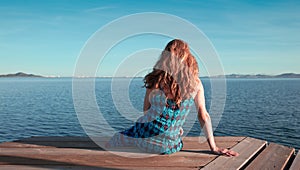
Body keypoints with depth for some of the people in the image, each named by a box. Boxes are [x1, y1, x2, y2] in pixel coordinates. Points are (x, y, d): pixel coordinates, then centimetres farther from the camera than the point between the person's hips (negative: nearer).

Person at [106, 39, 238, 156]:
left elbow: (146, 110, 2)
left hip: (144, 137, -1)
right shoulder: (195, 83, -5)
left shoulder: (156, 78, -7)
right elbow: (203, 116, -4)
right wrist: (213, 147, 4)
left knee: (109, 145, 27)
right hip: (170, 146, 2)